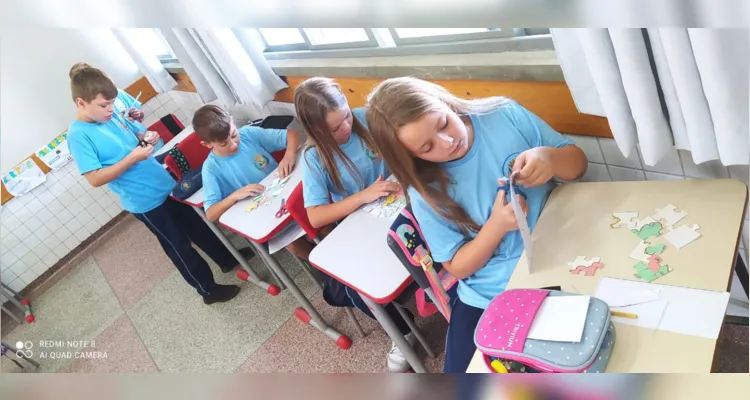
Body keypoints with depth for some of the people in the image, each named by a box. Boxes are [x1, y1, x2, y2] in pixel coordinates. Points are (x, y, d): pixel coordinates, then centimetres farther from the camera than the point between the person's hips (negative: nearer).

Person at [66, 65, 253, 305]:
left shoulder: (110, 115, 2)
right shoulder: (78, 135, -18)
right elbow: (95, 178, -22)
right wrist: (132, 158, -26)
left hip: (163, 184, 7)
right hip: (144, 201, -7)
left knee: (194, 224, 21)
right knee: (178, 244, 6)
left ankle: (227, 259, 40)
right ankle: (208, 289, 22)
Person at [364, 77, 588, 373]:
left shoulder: (505, 114, -7)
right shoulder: (426, 191, -10)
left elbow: (578, 163, 2)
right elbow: (457, 267, -4)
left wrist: (548, 157, -22)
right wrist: (497, 225, -22)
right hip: (491, 298, 0)